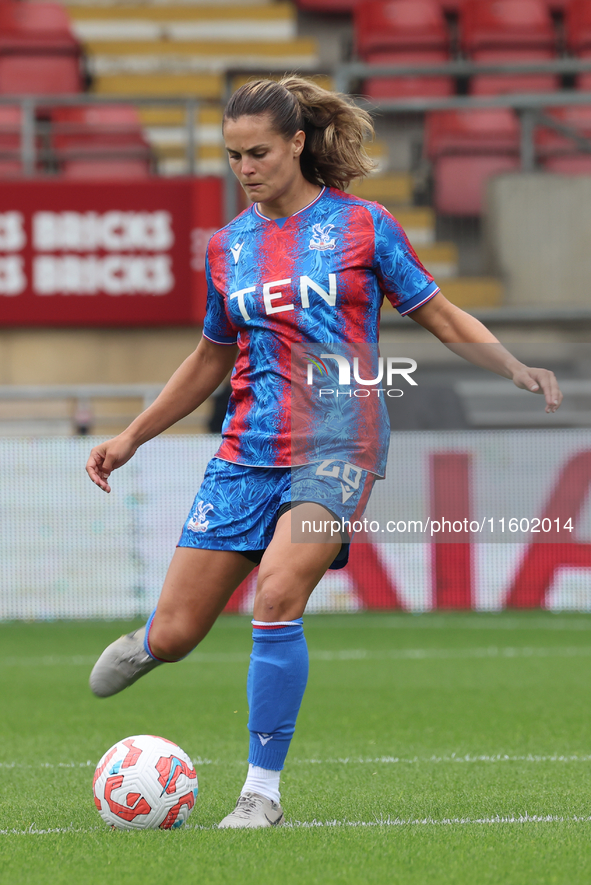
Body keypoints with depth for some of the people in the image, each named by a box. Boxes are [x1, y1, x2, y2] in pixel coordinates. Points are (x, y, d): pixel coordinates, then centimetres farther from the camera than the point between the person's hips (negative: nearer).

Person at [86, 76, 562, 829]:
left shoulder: (361, 225, 0)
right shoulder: (228, 246, 11)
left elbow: (440, 317, 6)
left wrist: (515, 367, -9)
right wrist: (131, 437, 21)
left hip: (336, 447, -4)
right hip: (248, 451, 4)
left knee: (276, 594, -28)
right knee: (174, 636, -2)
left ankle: (263, 790, -14)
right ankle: (147, 644, 40)